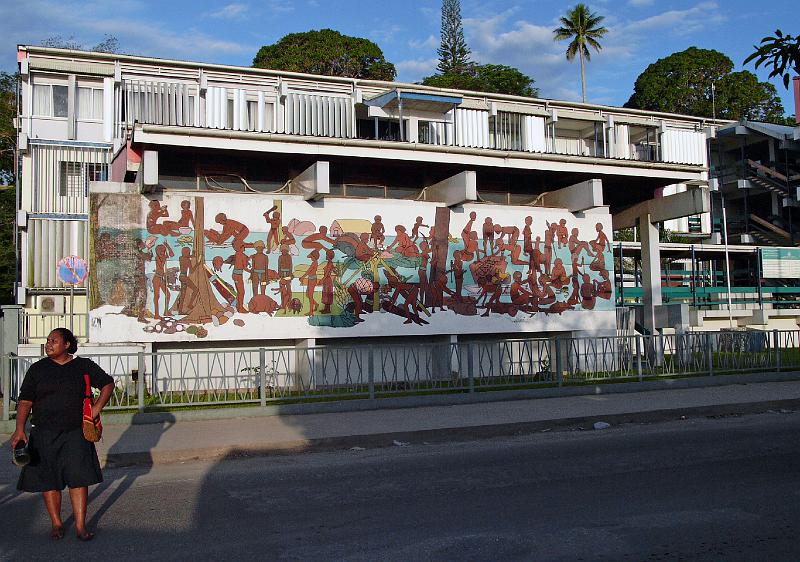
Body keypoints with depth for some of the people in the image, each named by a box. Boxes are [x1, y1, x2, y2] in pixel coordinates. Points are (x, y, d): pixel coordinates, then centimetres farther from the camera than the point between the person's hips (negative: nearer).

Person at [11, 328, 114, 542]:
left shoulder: (84, 366, 2)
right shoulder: (37, 369, 2)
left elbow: (108, 384, 12)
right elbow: (25, 401, -1)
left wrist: (97, 408, 0)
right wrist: (19, 429, -12)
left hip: (76, 434, -1)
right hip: (45, 435, 1)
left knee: (79, 478, -5)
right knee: (49, 480, 5)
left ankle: (80, 526, 1)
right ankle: (56, 523, 21)